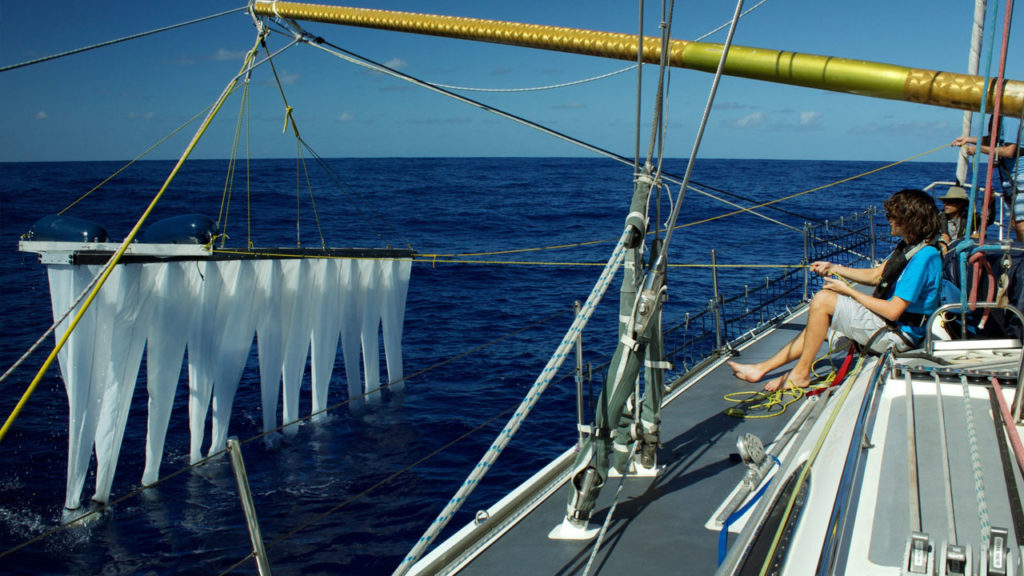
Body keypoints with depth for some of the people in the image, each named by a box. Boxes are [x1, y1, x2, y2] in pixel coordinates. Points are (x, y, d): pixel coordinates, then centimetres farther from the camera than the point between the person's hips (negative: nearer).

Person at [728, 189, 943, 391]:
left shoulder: (924, 257, -22)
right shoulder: (907, 248, 9)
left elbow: (893, 311, -24)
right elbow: (875, 275, 21)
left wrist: (849, 291, -14)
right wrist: (833, 268, 10)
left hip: (896, 335, -10)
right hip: (889, 325, 10)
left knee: (823, 300, -17)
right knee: (818, 326, 11)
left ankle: (800, 373, -8)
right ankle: (761, 369, 15)